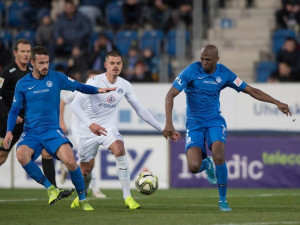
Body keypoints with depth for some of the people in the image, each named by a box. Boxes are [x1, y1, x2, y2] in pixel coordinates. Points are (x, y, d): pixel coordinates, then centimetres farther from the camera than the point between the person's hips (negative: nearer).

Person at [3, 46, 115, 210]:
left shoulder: (57, 78, 2)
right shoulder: (22, 84, 3)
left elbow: (79, 87, 10)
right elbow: (14, 110, 9)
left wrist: (98, 90, -7)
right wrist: (9, 131, -5)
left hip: (52, 129, 0)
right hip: (31, 132, 1)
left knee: (70, 161, -23)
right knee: (21, 154, -32)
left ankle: (82, 199, -1)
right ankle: (50, 188, -13)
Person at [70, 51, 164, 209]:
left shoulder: (124, 85, -2)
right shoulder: (95, 82, -17)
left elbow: (139, 109, 8)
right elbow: (75, 104, -26)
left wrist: (161, 128, 6)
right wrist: (90, 124, -41)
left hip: (109, 129, 2)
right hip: (89, 131, -2)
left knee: (119, 149, -29)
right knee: (85, 170, 5)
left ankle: (127, 197, -29)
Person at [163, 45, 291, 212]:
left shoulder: (224, 74, -3)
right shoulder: (191, 71, -13)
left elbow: (251, 90, 5)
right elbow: (171, 95, -14)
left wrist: (276, 102, -3)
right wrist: (169, 123, -25)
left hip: (215, 120, 1)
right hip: (194, 123, -1)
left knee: (219, 156, -27)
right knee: (194, 167, -19)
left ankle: (223, 200, -8)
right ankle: (205, 164, 23)